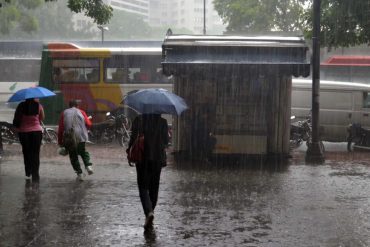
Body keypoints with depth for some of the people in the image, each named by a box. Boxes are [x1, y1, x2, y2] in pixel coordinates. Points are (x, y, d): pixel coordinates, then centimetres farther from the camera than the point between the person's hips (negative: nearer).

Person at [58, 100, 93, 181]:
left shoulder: (64, 113, 9)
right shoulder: (81, 112, 10)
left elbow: (60, 128, 3)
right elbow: (88, 124, 0)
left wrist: (60, 141, 7)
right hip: (81, 137, 1)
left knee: (73, 156, 9)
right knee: (83, 152, 24)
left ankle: (79, 173, 3)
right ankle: (88, 165, 2)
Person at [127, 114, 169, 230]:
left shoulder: (138, 120, -6)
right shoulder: (162, 122, -2)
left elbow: (133, 138, -7)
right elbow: (166, 141, 1)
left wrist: (129, 149, 9)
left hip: (142, 157, -2)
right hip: (158, 158, 2)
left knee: (143, 187, -1)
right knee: (154, 187, 15)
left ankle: (149, 211, -22)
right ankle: (150, 211, 22)